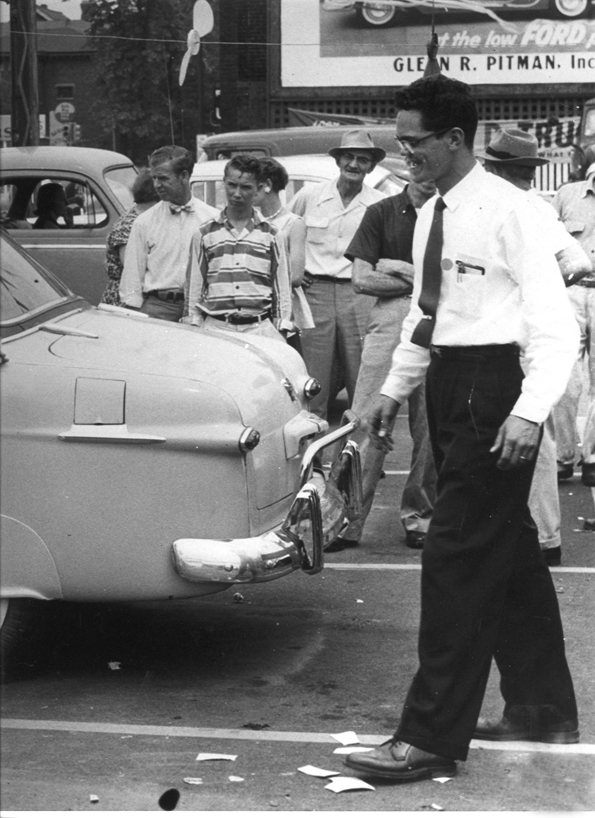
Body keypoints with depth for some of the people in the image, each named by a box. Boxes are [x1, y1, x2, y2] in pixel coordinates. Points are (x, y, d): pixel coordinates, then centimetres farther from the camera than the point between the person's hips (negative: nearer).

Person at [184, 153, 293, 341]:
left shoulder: (271, 235, 11)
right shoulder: (204, 234, 10)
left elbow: (282, 290, 11)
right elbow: (193, 289, 11)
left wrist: (282, 332, 4)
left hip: (260, 328, 0)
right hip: (215, 328, 0)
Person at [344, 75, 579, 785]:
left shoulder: (508, 211, -13)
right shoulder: (430, 214, 12)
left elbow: (556, 325, -17)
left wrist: (529, 412, -25)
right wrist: (394, 390, 16)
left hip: (493, 388, -9)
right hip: (448, 385, 9)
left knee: (457, 555, -8)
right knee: (508, 551, 17)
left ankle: (431, 738, -4)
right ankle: (542, 711, 30)